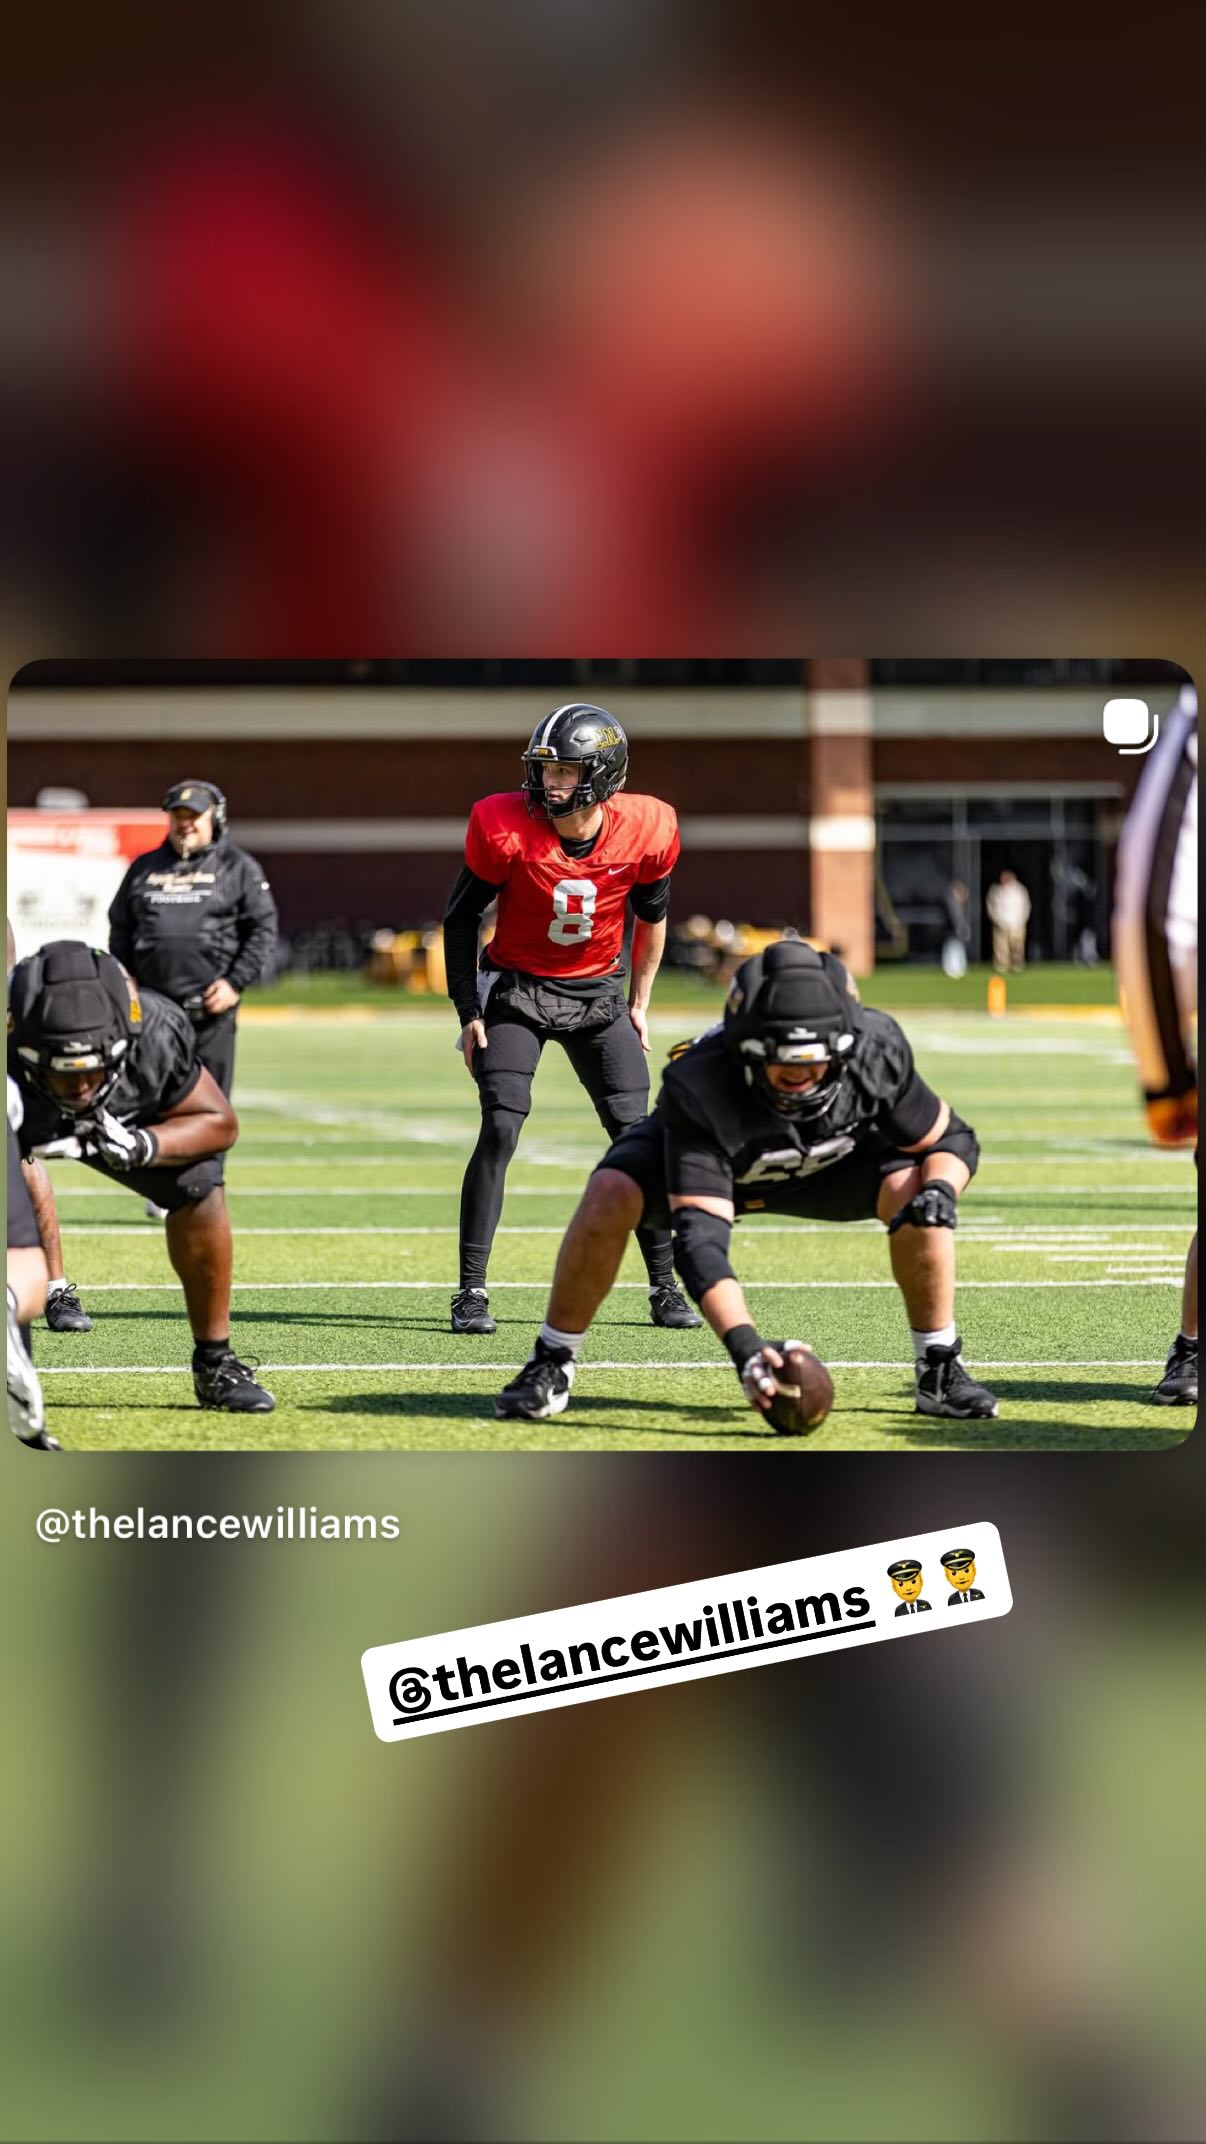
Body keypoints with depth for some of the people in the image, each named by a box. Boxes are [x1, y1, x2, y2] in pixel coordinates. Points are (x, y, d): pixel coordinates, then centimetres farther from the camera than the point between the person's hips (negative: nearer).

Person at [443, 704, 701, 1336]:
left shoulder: (644, 833, -15)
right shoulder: (506, 830, -21)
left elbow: (650, 917, 5)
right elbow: (461, 917, -6)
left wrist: (639, 1005, 9)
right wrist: (468, 1012, -5)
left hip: (598, 993, 2)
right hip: (516, 989, -2)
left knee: (638, 1135, -3)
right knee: (501, 1129, -16)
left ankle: (665, 1286, 11)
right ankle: (471, 1292, -10)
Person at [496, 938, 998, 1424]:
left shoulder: (876, 1050, -33)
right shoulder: (700, 1087, -43)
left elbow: (950, 1140, -16)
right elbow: (699, 1235, -48)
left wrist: (940, 1189, -40)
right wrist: (744, 1345, -61)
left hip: (826, 1160, 3)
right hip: (707, 1157, -2)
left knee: (913, 1188, -25)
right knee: (610, 1194, -31)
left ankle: (939, 1370, -5)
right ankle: (551, 1366, -11)